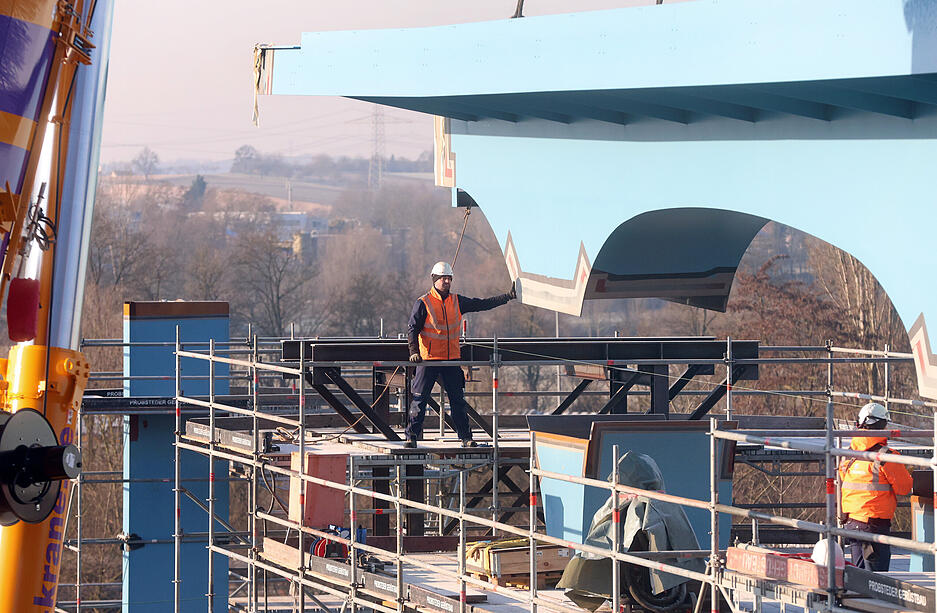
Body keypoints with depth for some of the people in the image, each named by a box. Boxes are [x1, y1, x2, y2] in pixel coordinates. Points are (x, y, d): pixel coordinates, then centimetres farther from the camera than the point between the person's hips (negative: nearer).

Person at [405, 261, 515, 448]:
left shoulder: (457, 302, 9)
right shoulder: (423, 303, -5)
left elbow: (482, 304, 13)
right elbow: (412, 329, -7)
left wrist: (508, 297, 7)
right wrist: (414, 351, -21)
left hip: (452, 359, 4)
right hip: (428, 360, -4)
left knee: (458, 400, 5)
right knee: (420, 399, -3)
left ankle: (466, 437, 11)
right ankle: (412, 436, 3)